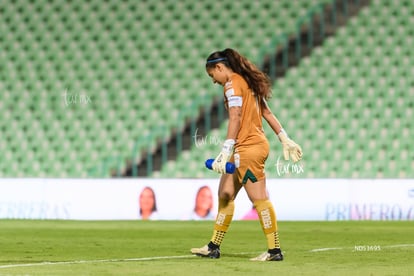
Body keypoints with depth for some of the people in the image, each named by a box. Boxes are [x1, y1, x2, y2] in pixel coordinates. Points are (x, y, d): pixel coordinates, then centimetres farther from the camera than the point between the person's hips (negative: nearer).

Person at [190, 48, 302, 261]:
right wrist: (285, 139, 22)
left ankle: (274, 250, -7)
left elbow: (235, 118, -19)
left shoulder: (233, 84, -9)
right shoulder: (247, 82, 19)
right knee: (225, 194, 12)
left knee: (259, 198, -9)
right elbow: (267, 113, 21)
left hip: (248, 147, -10)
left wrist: (226, 151, -22)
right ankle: (213, 247, 16)